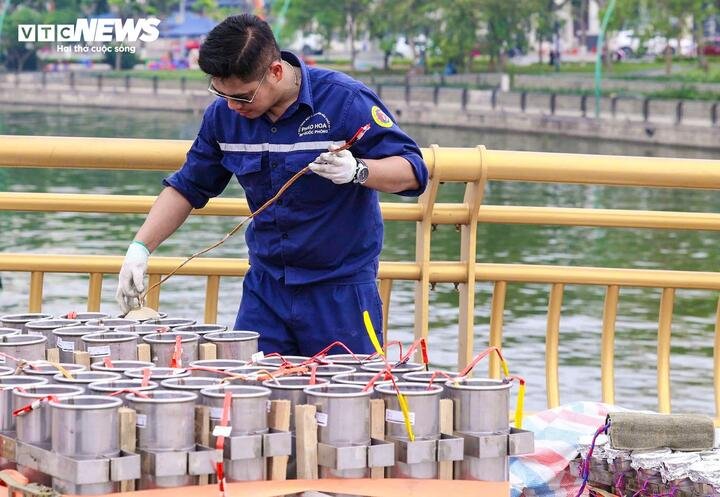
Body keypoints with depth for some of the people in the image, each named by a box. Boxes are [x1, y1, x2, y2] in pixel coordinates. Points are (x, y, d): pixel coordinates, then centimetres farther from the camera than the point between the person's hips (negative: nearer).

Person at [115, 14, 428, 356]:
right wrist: (140, 247, -1)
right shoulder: (223, 114, 0)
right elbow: (188, 186, 11)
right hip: (265, 286, 4)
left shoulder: (345, 100, -14)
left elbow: (413, 172, -11)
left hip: (341, 288, -4)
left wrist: (357, 171, -31)